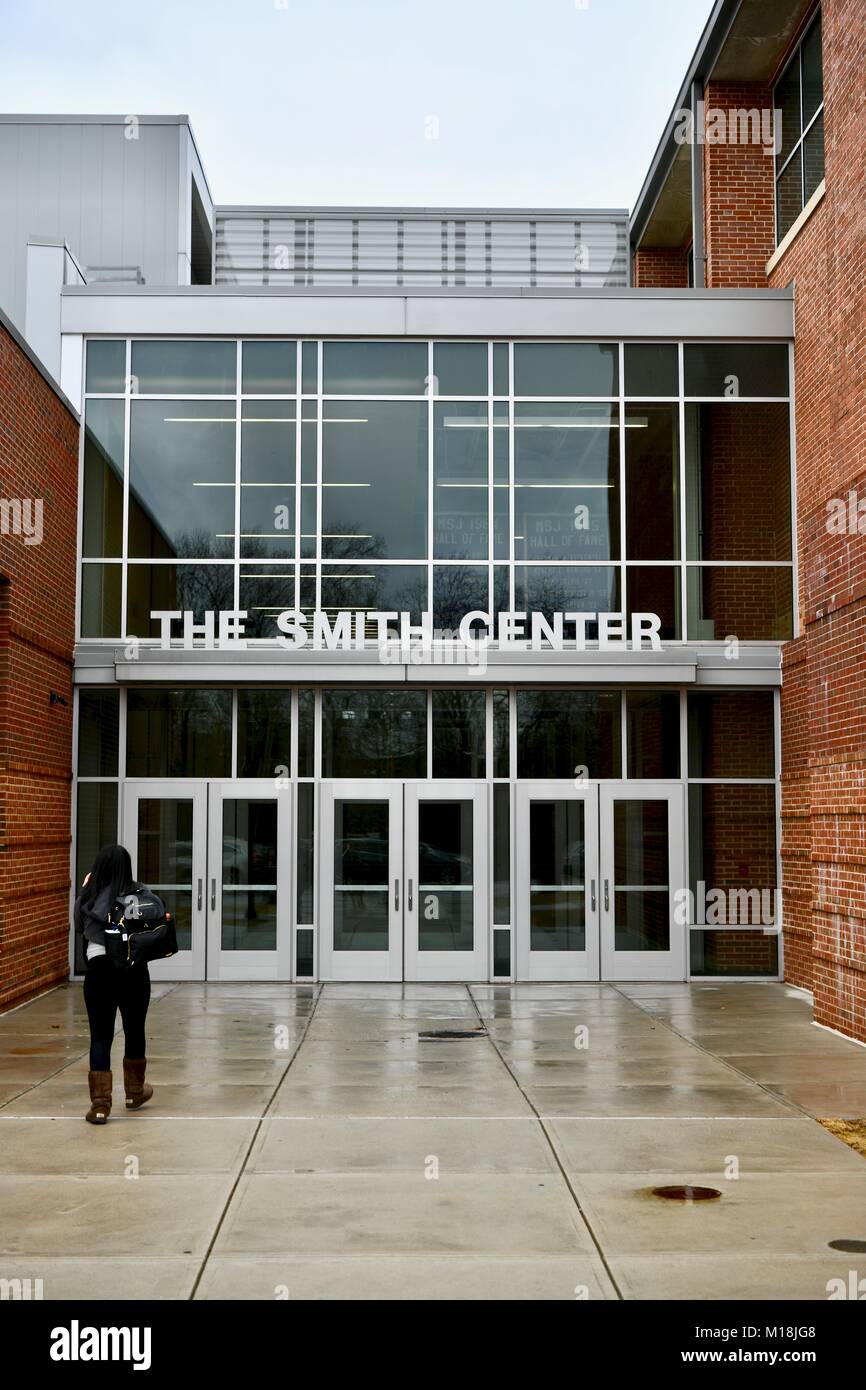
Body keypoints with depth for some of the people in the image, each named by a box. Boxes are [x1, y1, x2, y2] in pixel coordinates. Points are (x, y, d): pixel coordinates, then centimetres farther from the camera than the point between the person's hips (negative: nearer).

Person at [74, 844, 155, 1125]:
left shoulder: (89, 896, -2)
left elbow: (79, 926, 16)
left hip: (99, 970, 0)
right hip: (134, 969, 0)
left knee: (100, 1036, 5)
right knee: (134, 1031, 18)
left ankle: (100, 1104, -1)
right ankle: (134, 1091, 35)